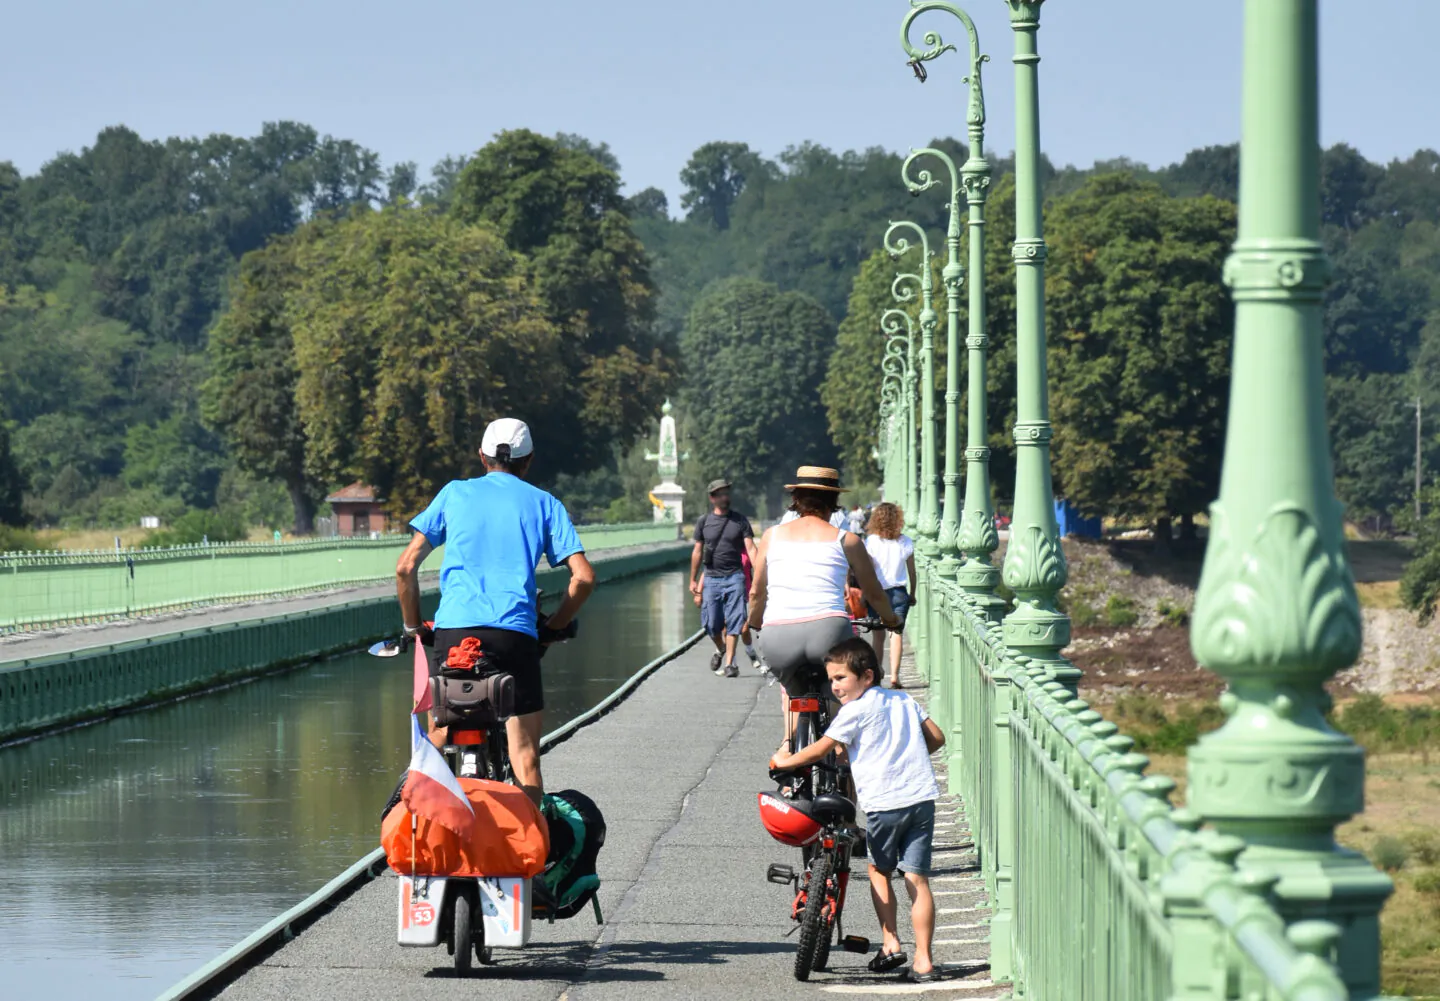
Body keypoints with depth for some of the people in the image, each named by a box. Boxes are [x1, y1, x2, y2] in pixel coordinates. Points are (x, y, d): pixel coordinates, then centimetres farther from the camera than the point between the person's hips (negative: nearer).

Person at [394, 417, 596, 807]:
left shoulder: (454, 493, 15)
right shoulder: (543, 503, 14)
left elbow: (406, 567, 8)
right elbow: (584, 577, 3)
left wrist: (413, 628, 18)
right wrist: (553, 628, 16)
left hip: (454, 628, 1)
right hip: (515, 634, -1)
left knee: (438, 740, 11)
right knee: (524, 755, 0)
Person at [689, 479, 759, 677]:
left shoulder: (740, 520, 3)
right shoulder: (704, 521, 6)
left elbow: (750, 548, -2)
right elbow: (697, 551, 12)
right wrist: (693, 580, 13)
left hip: (734, 577, -1)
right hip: (711, 578, 1)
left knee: (734, 622, -7)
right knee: (711, 624, 0)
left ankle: (729, 663, -4)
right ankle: (720, 650, 30)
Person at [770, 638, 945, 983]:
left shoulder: (854, 711, -1)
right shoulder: (905, 701, 17)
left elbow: (822, 749, 3)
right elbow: (936, 737, 19)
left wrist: (785, 761, 18)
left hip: (884, 802, -4)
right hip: (921, 796, 4)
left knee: (879, 870, 18)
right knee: (917, 878, 2)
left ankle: (890, 944, 12)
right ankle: (923, 960, -4)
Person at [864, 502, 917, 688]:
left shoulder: (870, 542, -7)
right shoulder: (906, 543, 0)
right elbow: (912, 572, 6)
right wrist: (912, 594, 18)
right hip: (899, 592, 1)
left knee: (878, 636, 6)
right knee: (896, 633, 3)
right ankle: (894, 676, -6)